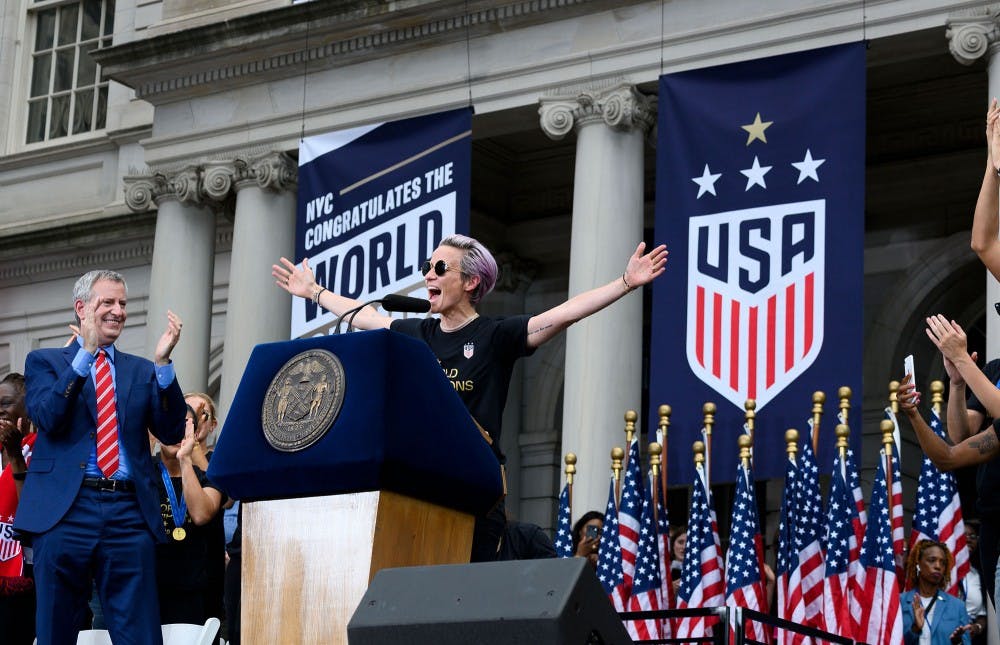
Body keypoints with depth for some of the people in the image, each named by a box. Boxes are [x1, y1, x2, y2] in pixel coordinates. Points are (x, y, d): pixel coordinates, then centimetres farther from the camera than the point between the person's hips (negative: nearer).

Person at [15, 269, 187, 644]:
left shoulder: (142, 371, 18)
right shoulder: (44, 361, 11)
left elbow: (172, 433, 5)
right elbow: (47, 417, -8)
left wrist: (163, 362, -7)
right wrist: (86, 351, -13)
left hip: (130, 514, 2)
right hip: (65, 510, -2)